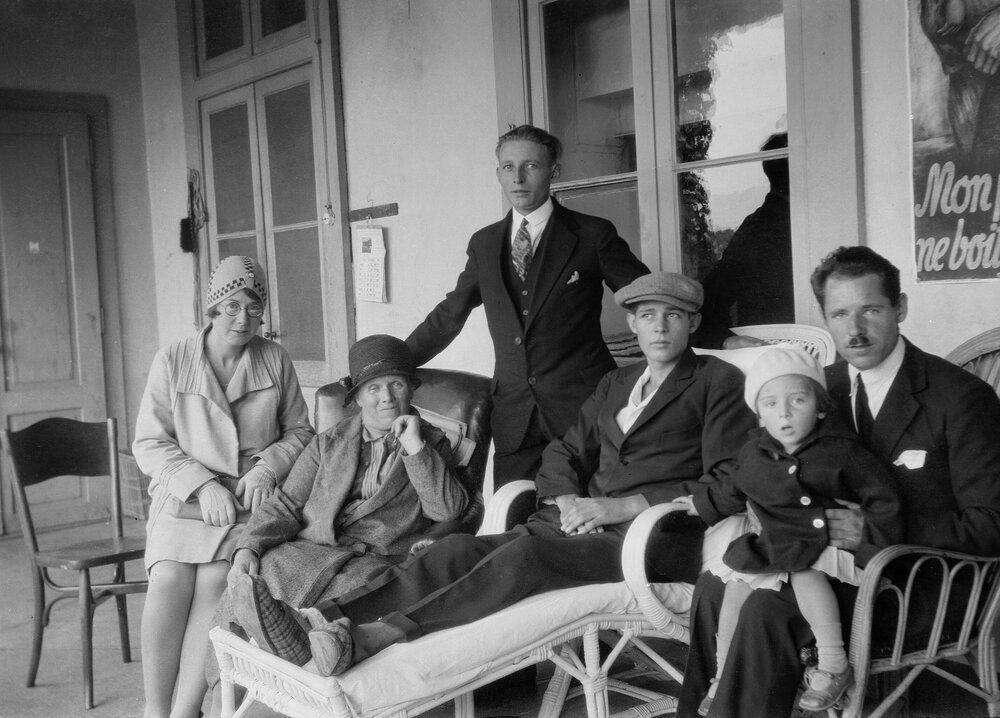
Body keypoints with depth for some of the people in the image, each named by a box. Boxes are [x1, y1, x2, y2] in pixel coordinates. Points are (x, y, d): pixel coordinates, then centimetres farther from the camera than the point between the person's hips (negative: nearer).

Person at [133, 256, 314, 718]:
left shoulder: (276, 362, 6)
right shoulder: (172, 362, 3)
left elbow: (299, 431, 13)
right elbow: (149, 443, 2)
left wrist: (265, 468, -7)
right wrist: (202, 484, -12)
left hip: (252, 495, 0)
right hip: (184, 493, 0)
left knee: (215, 577, -26)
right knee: (169, 579, -26)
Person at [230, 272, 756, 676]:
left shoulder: (719, 383, 6)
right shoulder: (614, 384, 25)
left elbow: (729, 486, -5)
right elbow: (565, 452, 20)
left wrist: (623, 506, -12)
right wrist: (568, 502, -4)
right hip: (585, 524, 6)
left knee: (526, 553, -33)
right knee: (460, 550, -19)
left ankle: (373, 638, -46)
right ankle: (317, 623, -33)